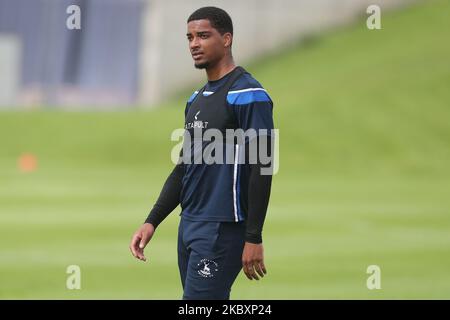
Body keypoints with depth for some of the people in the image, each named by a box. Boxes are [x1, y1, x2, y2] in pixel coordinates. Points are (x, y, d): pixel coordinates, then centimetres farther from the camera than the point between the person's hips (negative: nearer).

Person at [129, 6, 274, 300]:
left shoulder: (247, 95, -11)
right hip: (189, 225, 9)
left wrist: (253, 238, -18)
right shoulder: (196, 100, 17)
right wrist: (152, 221, 14)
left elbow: (261, 169, -15)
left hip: (223, 229, -9)